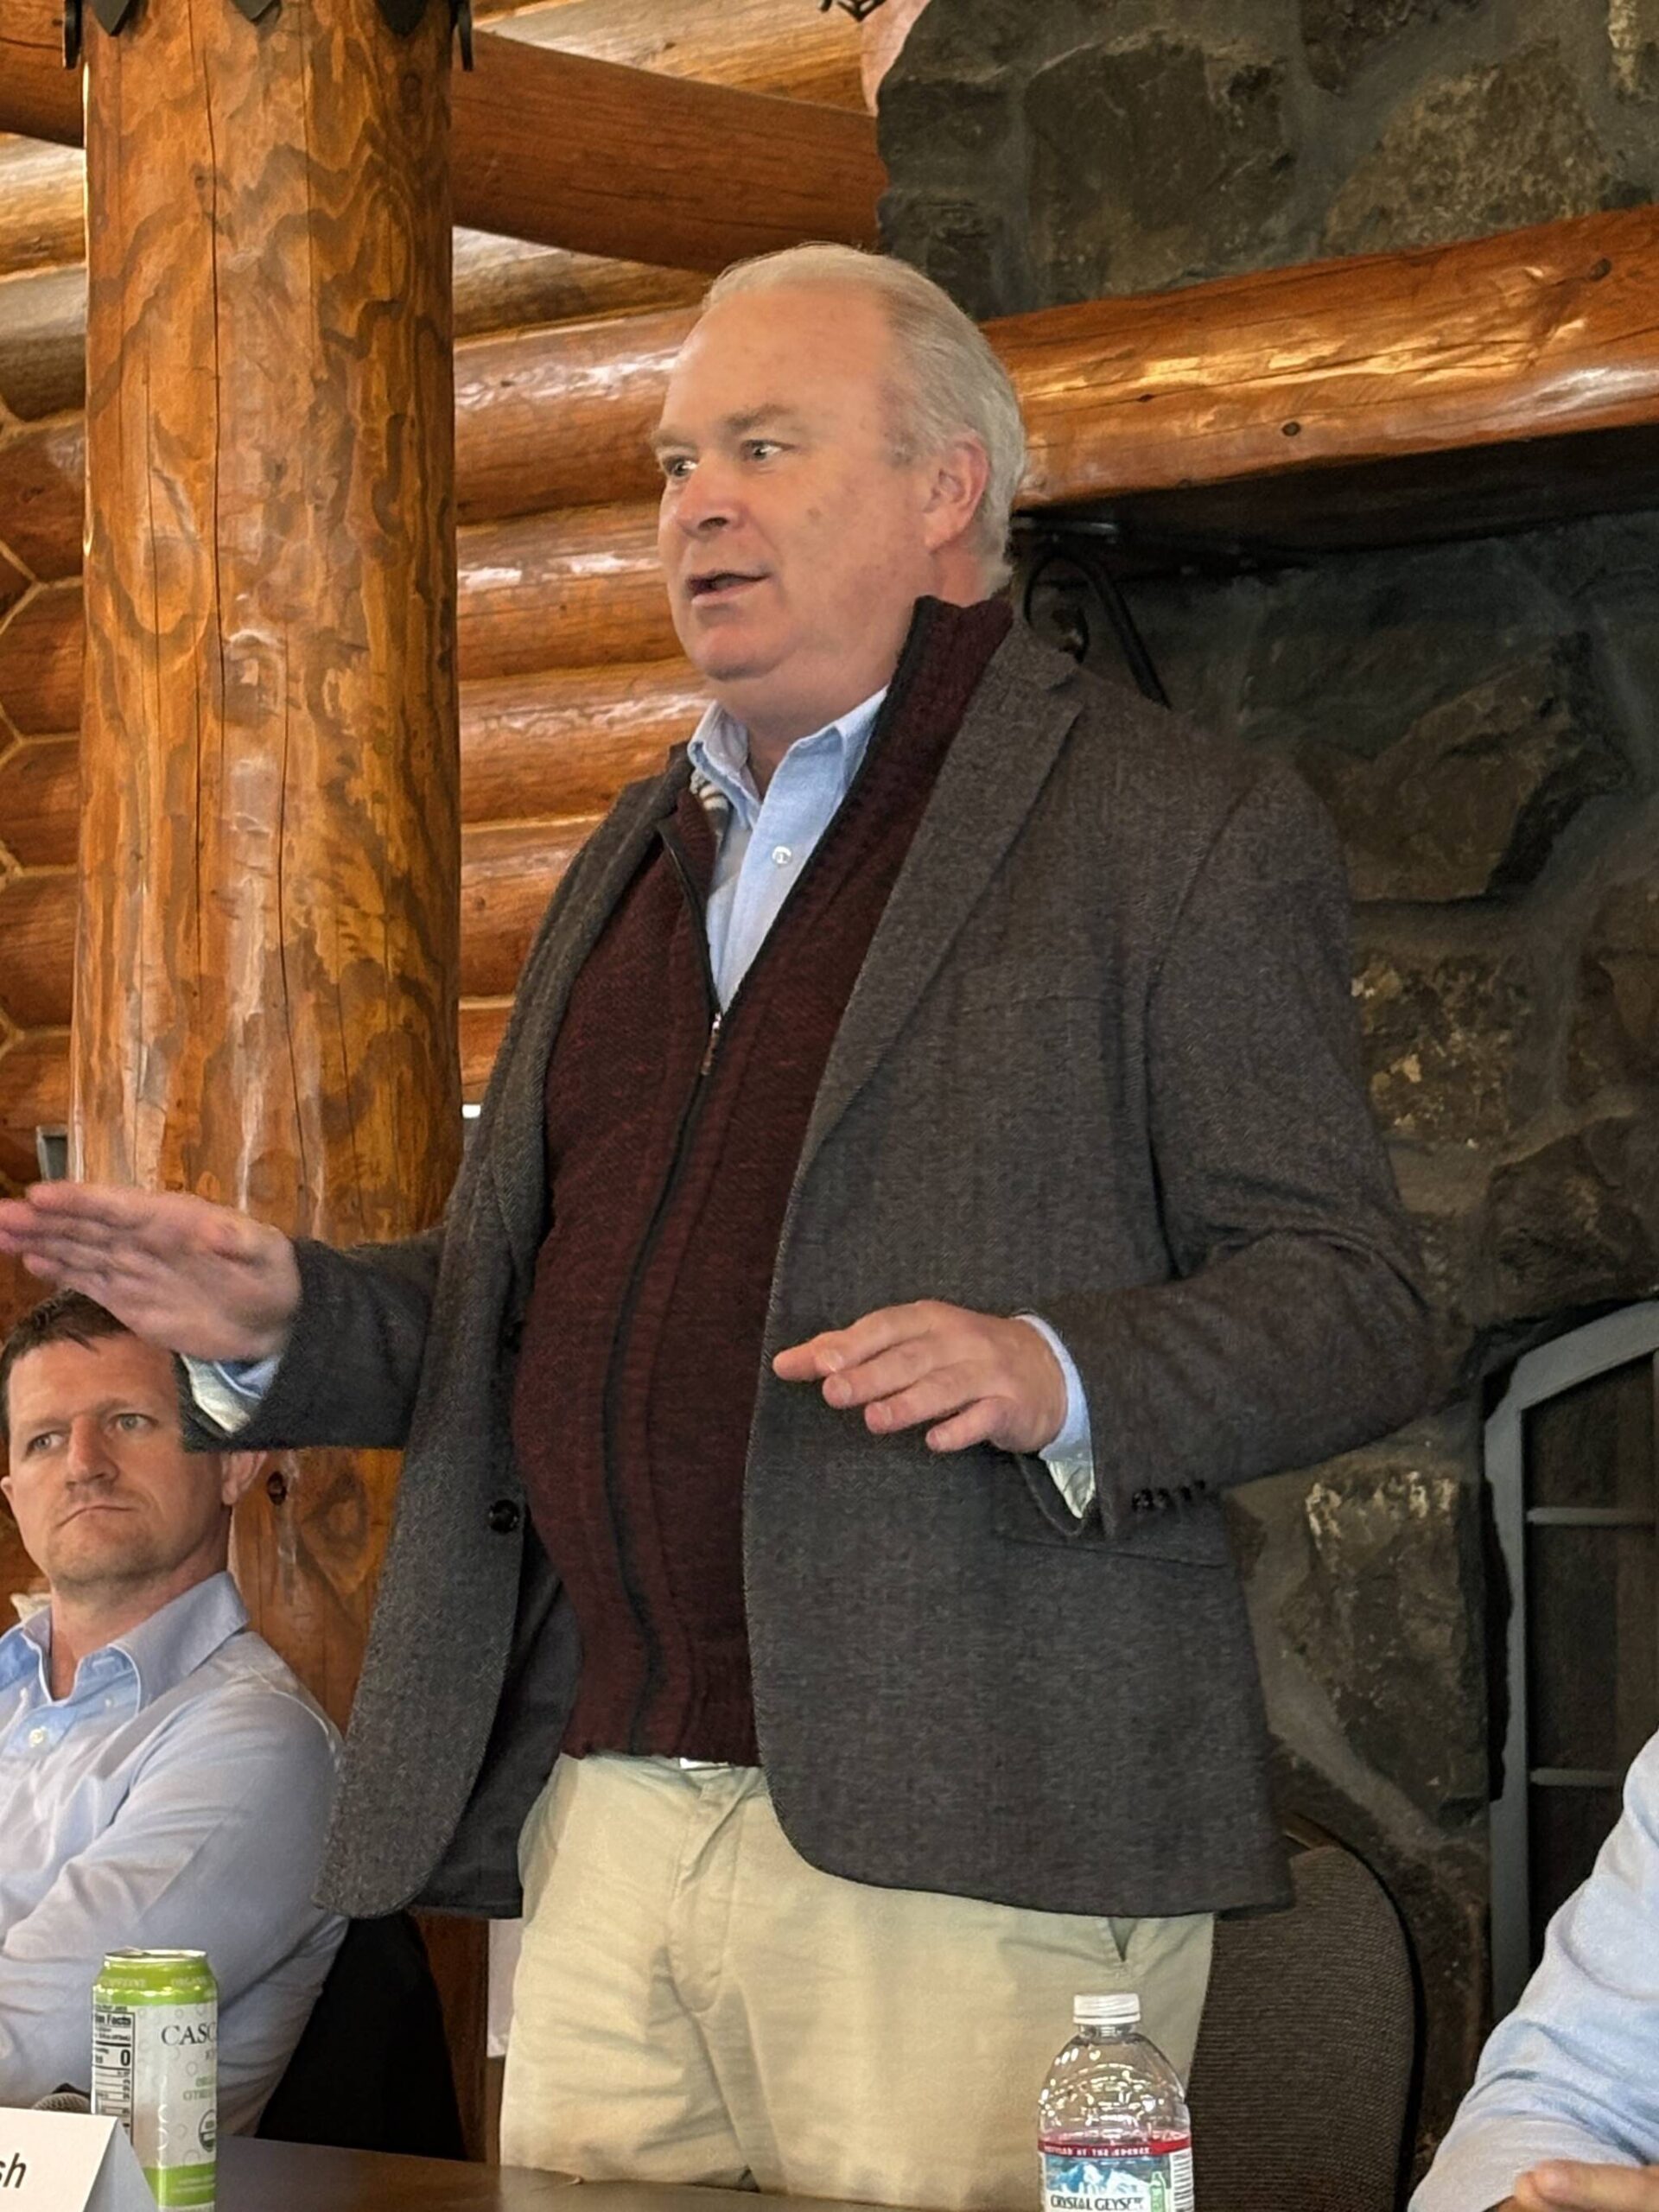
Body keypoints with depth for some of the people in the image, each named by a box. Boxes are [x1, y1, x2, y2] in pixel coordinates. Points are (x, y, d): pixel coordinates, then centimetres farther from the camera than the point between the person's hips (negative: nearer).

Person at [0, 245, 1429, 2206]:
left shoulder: (1185, 832, 0)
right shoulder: (640, 858, 23)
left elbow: (1343, 1305, -5)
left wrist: (1057, 1379, -23)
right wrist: (279, 1323, 8)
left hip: (961, 1840, -6)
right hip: (600, 1826, 6)